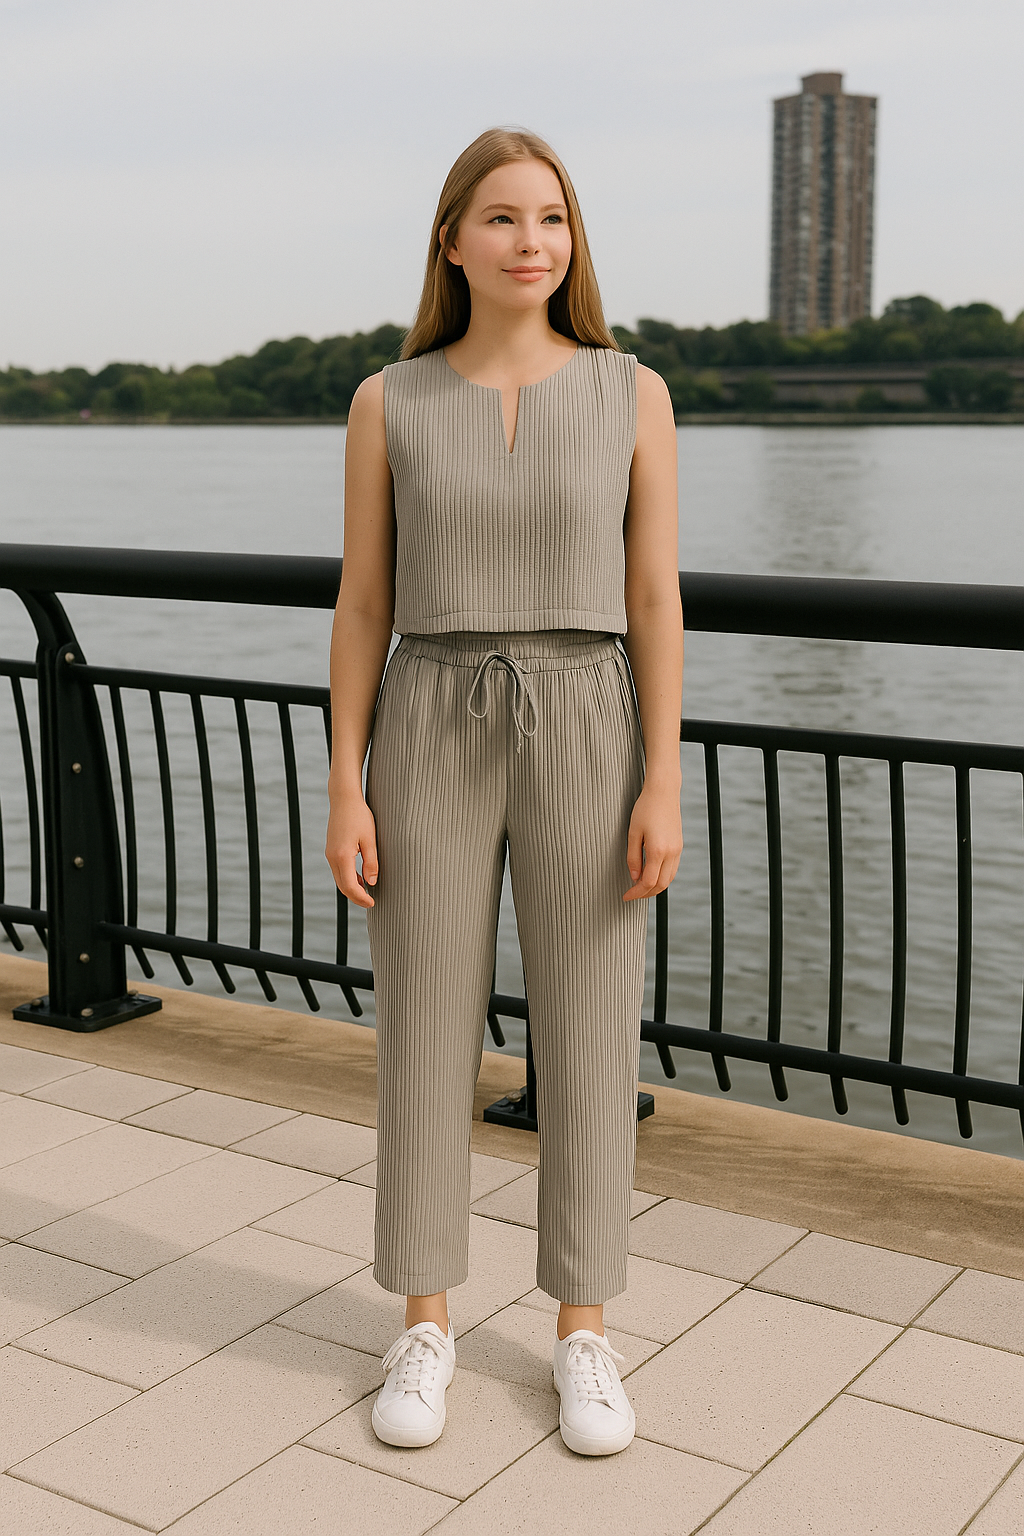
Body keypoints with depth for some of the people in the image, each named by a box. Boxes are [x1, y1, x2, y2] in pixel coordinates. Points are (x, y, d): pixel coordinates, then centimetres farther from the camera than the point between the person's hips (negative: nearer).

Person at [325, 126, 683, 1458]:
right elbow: (363, 607, 3)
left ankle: (582, 1330, 21)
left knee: (587, 1042, 5)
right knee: (426, 1037, 5)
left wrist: (663, 785, -7)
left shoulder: (633, 395, 2)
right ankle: (427, 1323, 23)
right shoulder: (388, 405, 3)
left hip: (585, 739, 0)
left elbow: (655, 599, -1)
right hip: (433, 741, 1)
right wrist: (346, 791, -3)